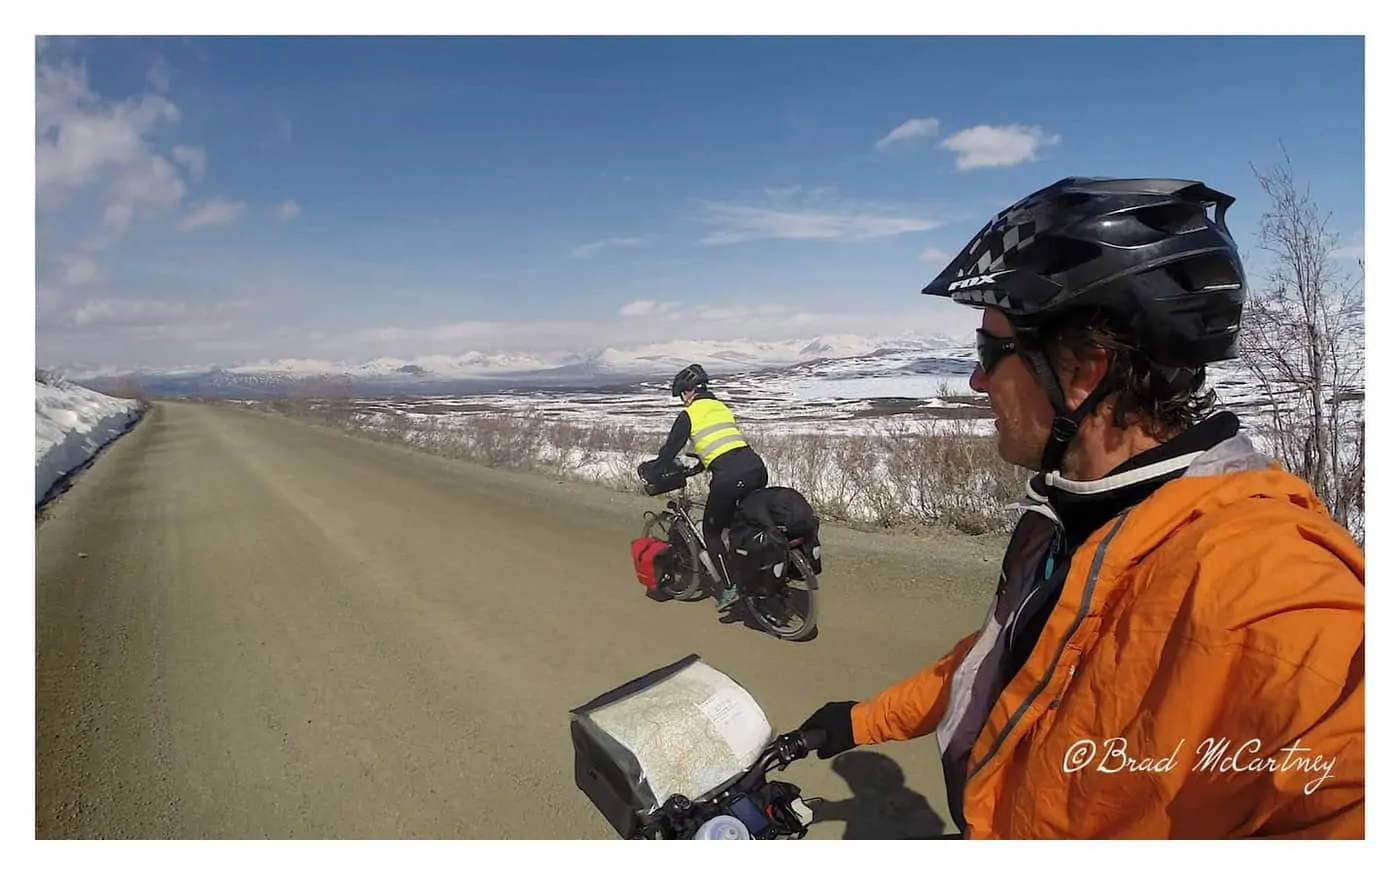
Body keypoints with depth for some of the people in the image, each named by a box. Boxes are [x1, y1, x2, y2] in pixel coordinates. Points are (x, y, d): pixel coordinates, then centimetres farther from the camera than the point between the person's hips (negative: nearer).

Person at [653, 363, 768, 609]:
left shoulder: (688, 415, 5)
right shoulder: (722, 407, 25)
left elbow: (669, 450, 8)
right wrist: (698, 464, 46)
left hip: (729, 477, -6)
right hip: (756, 467, 6)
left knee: (711, 531, 12)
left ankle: (730, 587, 10)